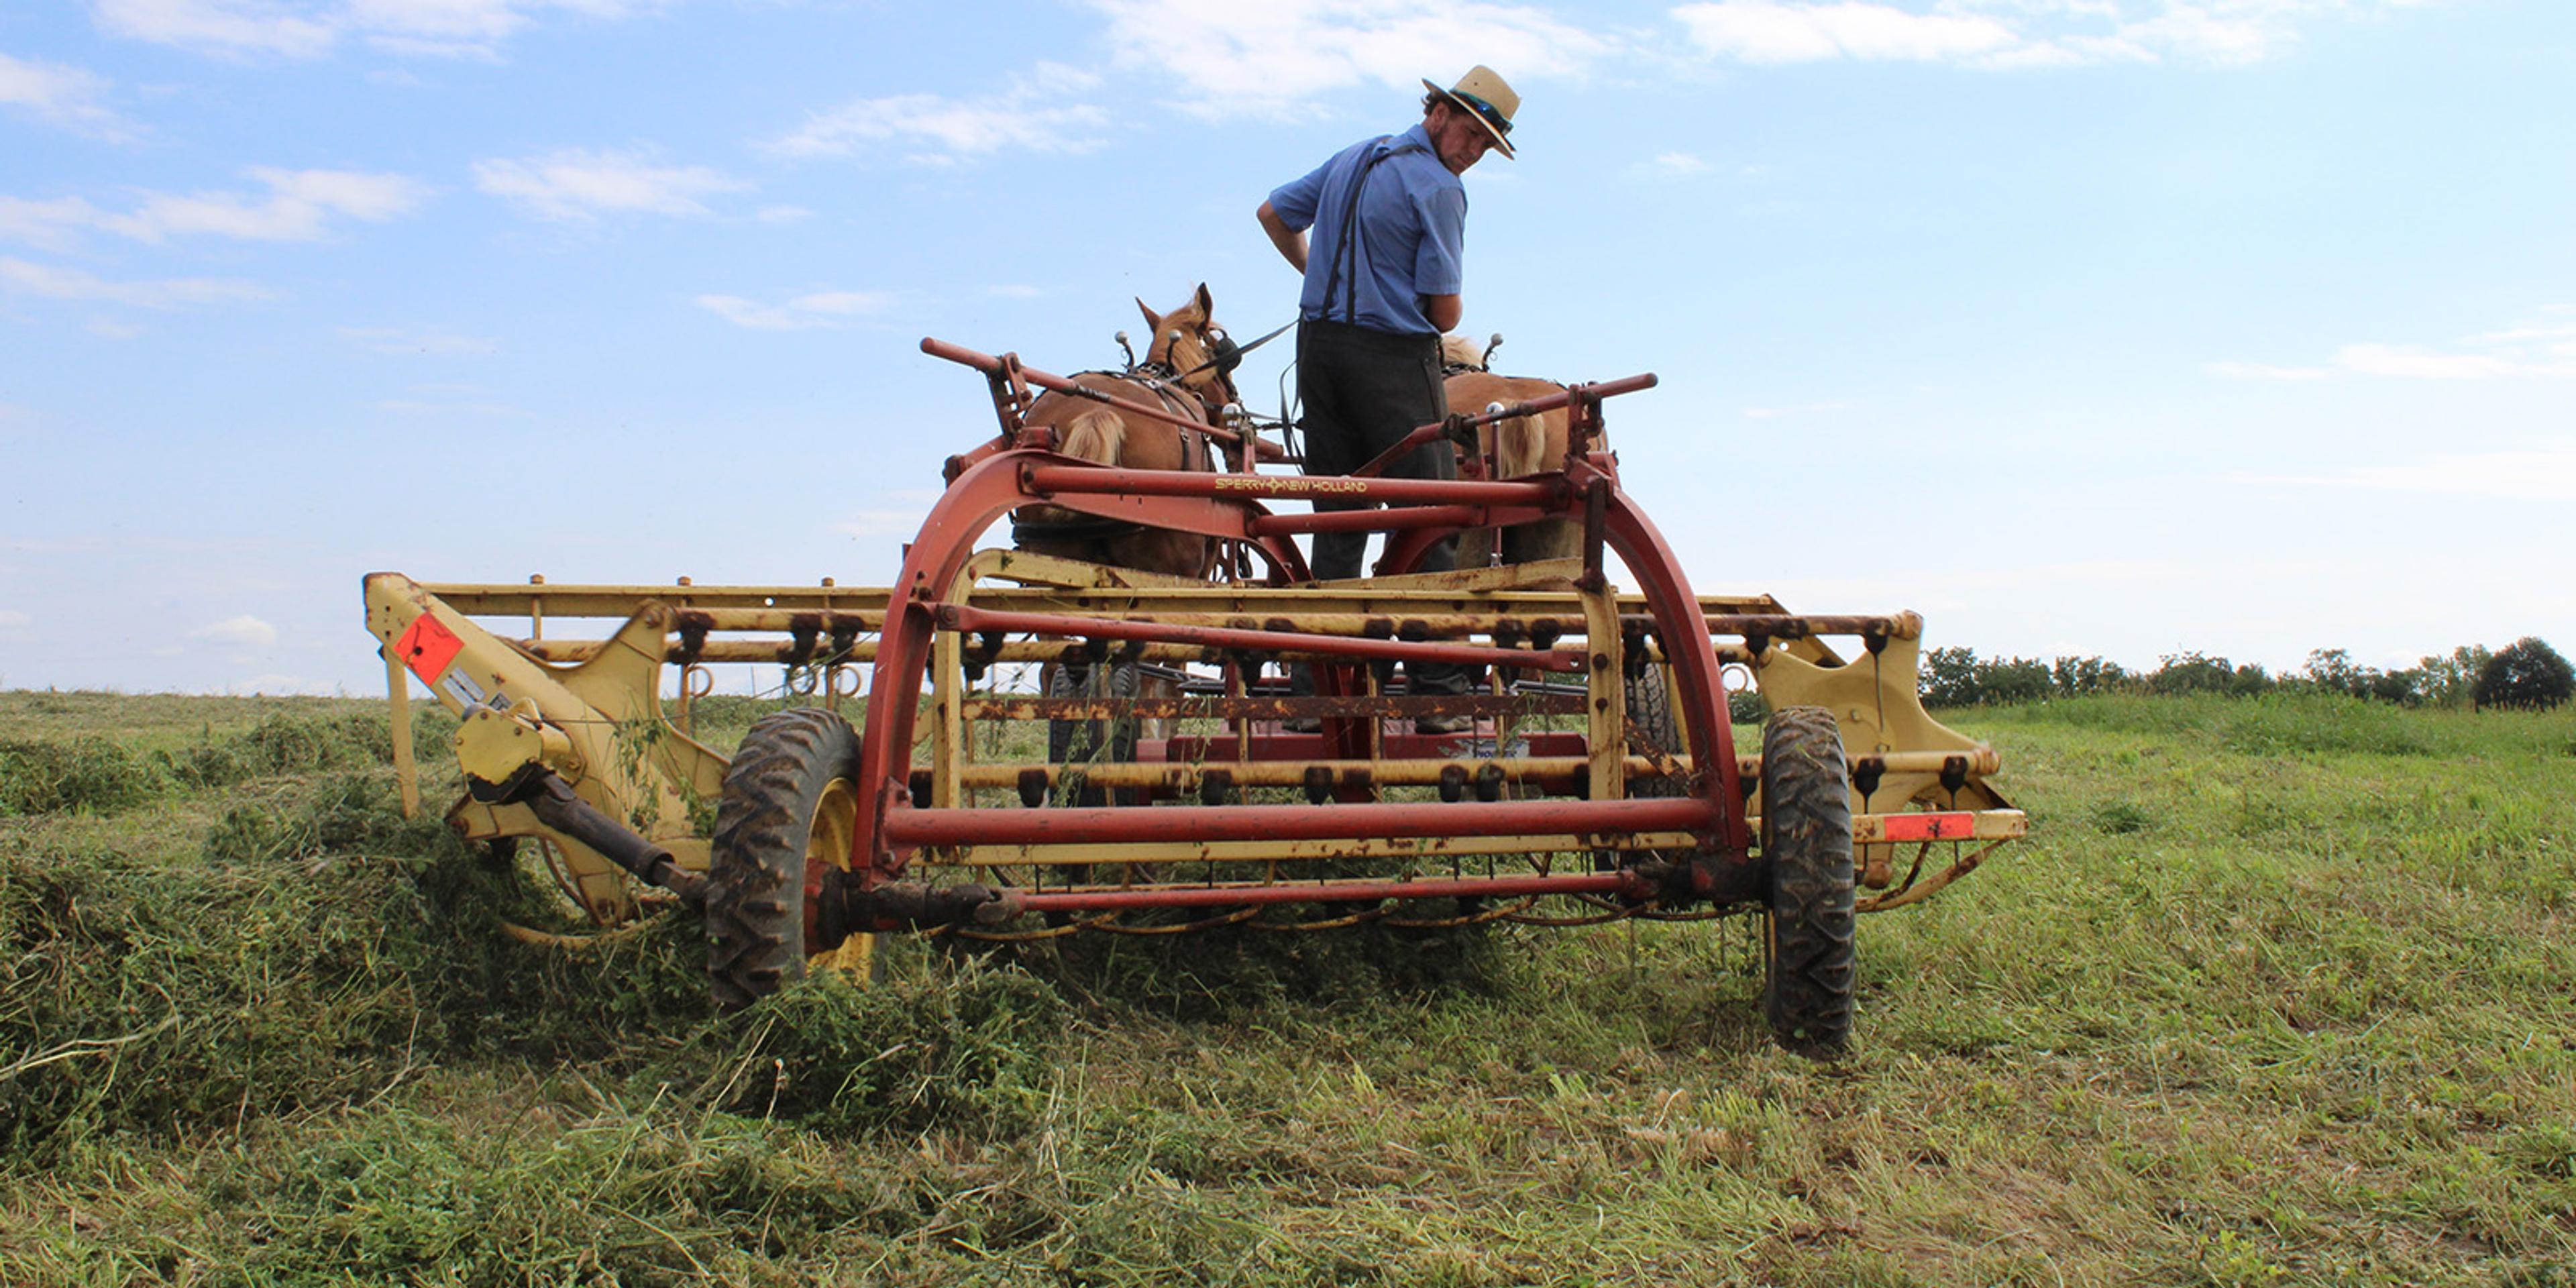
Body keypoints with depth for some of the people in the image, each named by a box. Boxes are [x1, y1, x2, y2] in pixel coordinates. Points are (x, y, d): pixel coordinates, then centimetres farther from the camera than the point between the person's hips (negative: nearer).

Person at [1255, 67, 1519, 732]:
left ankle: (1316, 685, 9)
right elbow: (1445, 313, -11)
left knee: (1336, 519, 10)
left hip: (1318, 342, 7)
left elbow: (1274, 213, 27)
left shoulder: (1353, 157, 15)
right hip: (1394, 357, -7)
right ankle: (1438, 692, -3)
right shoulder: (1438, 188, -9)